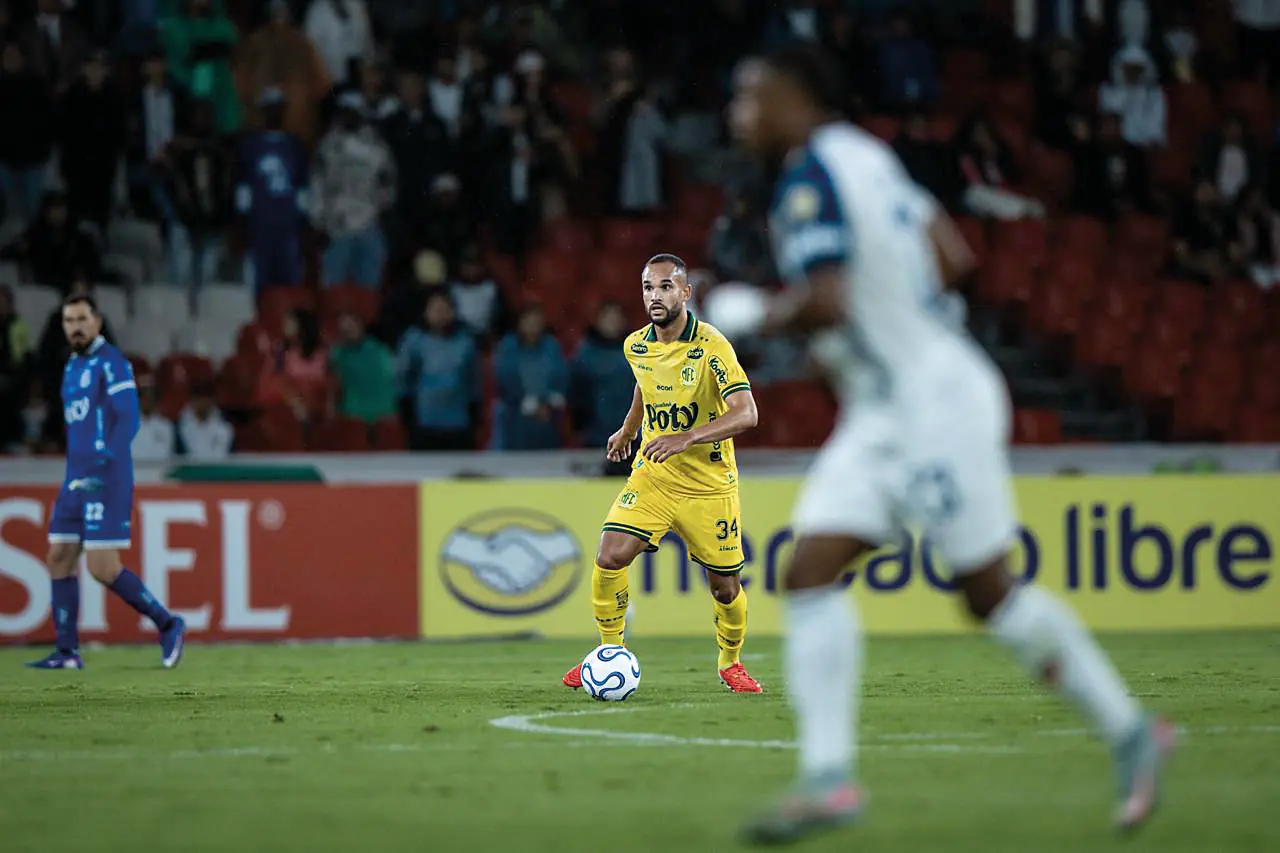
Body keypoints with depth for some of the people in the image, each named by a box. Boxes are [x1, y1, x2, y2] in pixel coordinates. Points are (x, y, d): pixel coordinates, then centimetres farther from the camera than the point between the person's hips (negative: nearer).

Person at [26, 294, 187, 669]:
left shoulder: (112, 362, -9)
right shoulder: (73, 366, 18)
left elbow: (127, 420, -18)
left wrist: (104, 469, -28)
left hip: (107, 480, -9)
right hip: (77, 482, 9)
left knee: (103, 569, -11)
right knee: (59, 559, 3)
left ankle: (167, 625, 3)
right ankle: (66, 652, 5)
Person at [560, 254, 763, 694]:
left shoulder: (710, 346, -18)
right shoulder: (636, 346, -1)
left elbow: (745, 413, -27)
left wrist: (687, 438, -37)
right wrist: (627, 429, 34)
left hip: (709, 486, -3)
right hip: (651, 476, 3)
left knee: (725, 587, 3)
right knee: (610, 558, -16)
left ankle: (730, 662, 31)